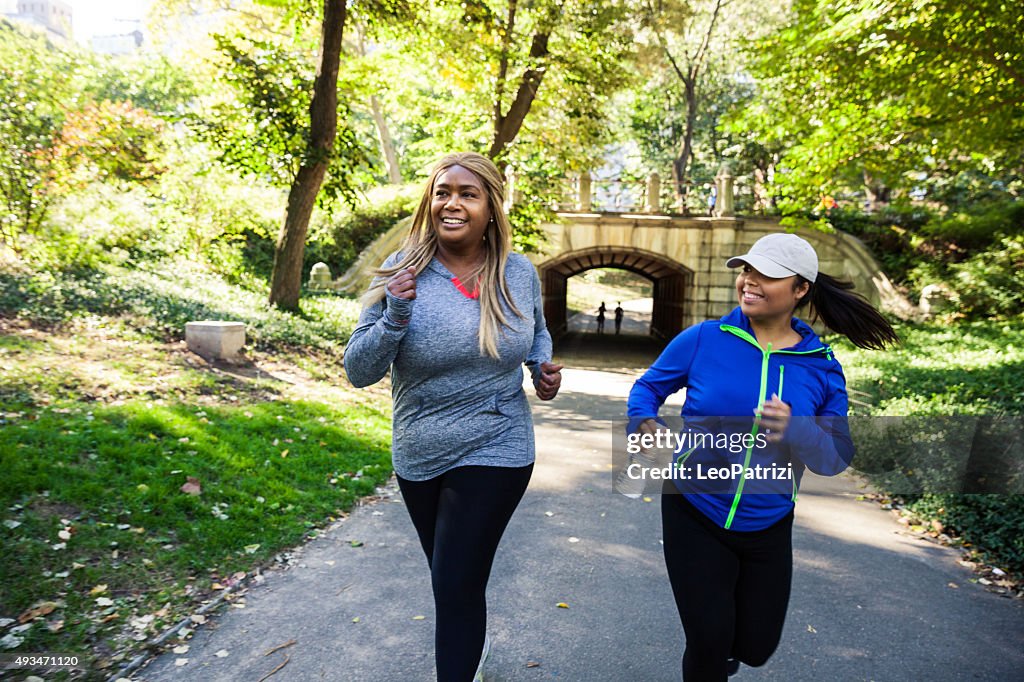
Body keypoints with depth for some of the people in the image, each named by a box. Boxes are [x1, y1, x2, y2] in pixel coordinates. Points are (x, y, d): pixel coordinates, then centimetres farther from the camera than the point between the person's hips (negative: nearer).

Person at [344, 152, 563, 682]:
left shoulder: (520, 273, -5)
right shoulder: (402, 271, -11)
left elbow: (537, 331, 15)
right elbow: (358, 372, -11)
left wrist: (544, 365, -6)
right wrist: (395, 316, -28)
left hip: (495, 453, -1)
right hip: (417, 458, 2)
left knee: (455, 588, -2)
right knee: (449, 577, 23)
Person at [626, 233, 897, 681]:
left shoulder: (822, 367, -6)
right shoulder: (702, 339, -11)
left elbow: (836, 458, -4)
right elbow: (647, 386, 1)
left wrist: (795, 431, -25)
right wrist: (643, 422, -20)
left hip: (768, 529, 3)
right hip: (694, 515, -2)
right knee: (709, 643, 0)